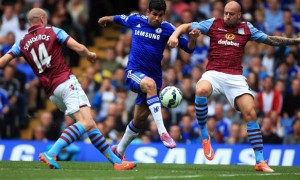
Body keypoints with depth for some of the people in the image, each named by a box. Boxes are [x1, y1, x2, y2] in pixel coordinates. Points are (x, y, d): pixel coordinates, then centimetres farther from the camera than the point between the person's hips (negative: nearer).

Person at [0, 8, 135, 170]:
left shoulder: (22, 43, 14)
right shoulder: (53, 31, 4)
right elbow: (79, 48, -3)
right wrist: (90, 55, 17)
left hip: (51, 93, 6)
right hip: (65, 82, -6)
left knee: (90, 125, 10)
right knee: (86, 122, -21)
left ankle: (116, 161, 9)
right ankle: (51, 153, -38)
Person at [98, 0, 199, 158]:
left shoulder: (167, 29, -4)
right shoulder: (135, 20, -1)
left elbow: (188, 48, -8)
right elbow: (118, 18, 21)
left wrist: (193, 38, -28)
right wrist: (105, 19, 39)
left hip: (153, 75, 2)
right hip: (134, 72, -2)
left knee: (140, 118, 8)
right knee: (150, 84, -37)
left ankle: (120, 149, 34)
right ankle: (162, 132, -46)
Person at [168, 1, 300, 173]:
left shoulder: (246, 28, 12)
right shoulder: (214, 24, 7)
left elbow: (272, 40, 19)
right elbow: (186, 27, 9)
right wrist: (175, 35, -12)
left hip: (235, 77, 2)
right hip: (213, 73, -2)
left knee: (251, 113, -10)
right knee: (201, 90, -35)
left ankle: (260, 161, -1)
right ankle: (204, 135, -15)